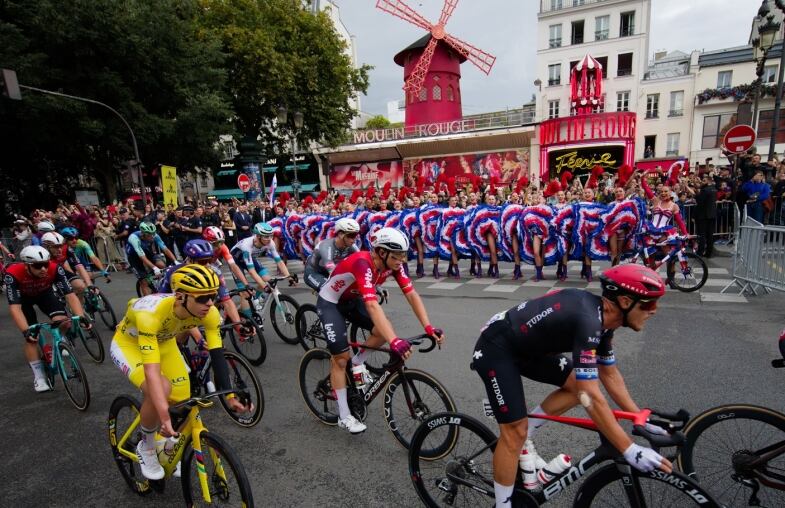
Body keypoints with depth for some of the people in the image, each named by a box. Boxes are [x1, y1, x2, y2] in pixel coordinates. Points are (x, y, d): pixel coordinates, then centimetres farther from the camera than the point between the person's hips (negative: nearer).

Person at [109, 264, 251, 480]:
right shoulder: (150, 313, -42)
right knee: (162, 389, -29)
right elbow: (152, 371, -45)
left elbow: (218, 357, -25)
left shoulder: (210, 313, -29)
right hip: (129, 343, -4)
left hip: (163, 343, 4)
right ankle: (146, 447, 0)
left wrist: (231, 397, -32)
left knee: (183, 402, -4)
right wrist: (164, 416, -51)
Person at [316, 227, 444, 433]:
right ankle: (344, 416, 7)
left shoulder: (393, 264, -17)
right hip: (330, 302, -7)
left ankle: (358, 363, 16)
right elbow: (373, 306, -49)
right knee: (341, 356, -7)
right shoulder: (362, 263, -38)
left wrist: (428, 327, -28)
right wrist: (394, 342, -57)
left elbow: (411, 294, -18)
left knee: (385, 330, -11)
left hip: (352, 300, 7)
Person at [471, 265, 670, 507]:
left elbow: (609, 374, 13)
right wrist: (630, 451, -24)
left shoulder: (602, 316, 0)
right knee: (515, 431, -8)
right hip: (496, 349, -10)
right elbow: (591, 397, -30)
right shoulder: (588, 320, -30)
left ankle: (525, 441, 18)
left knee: (578, 385, 8)